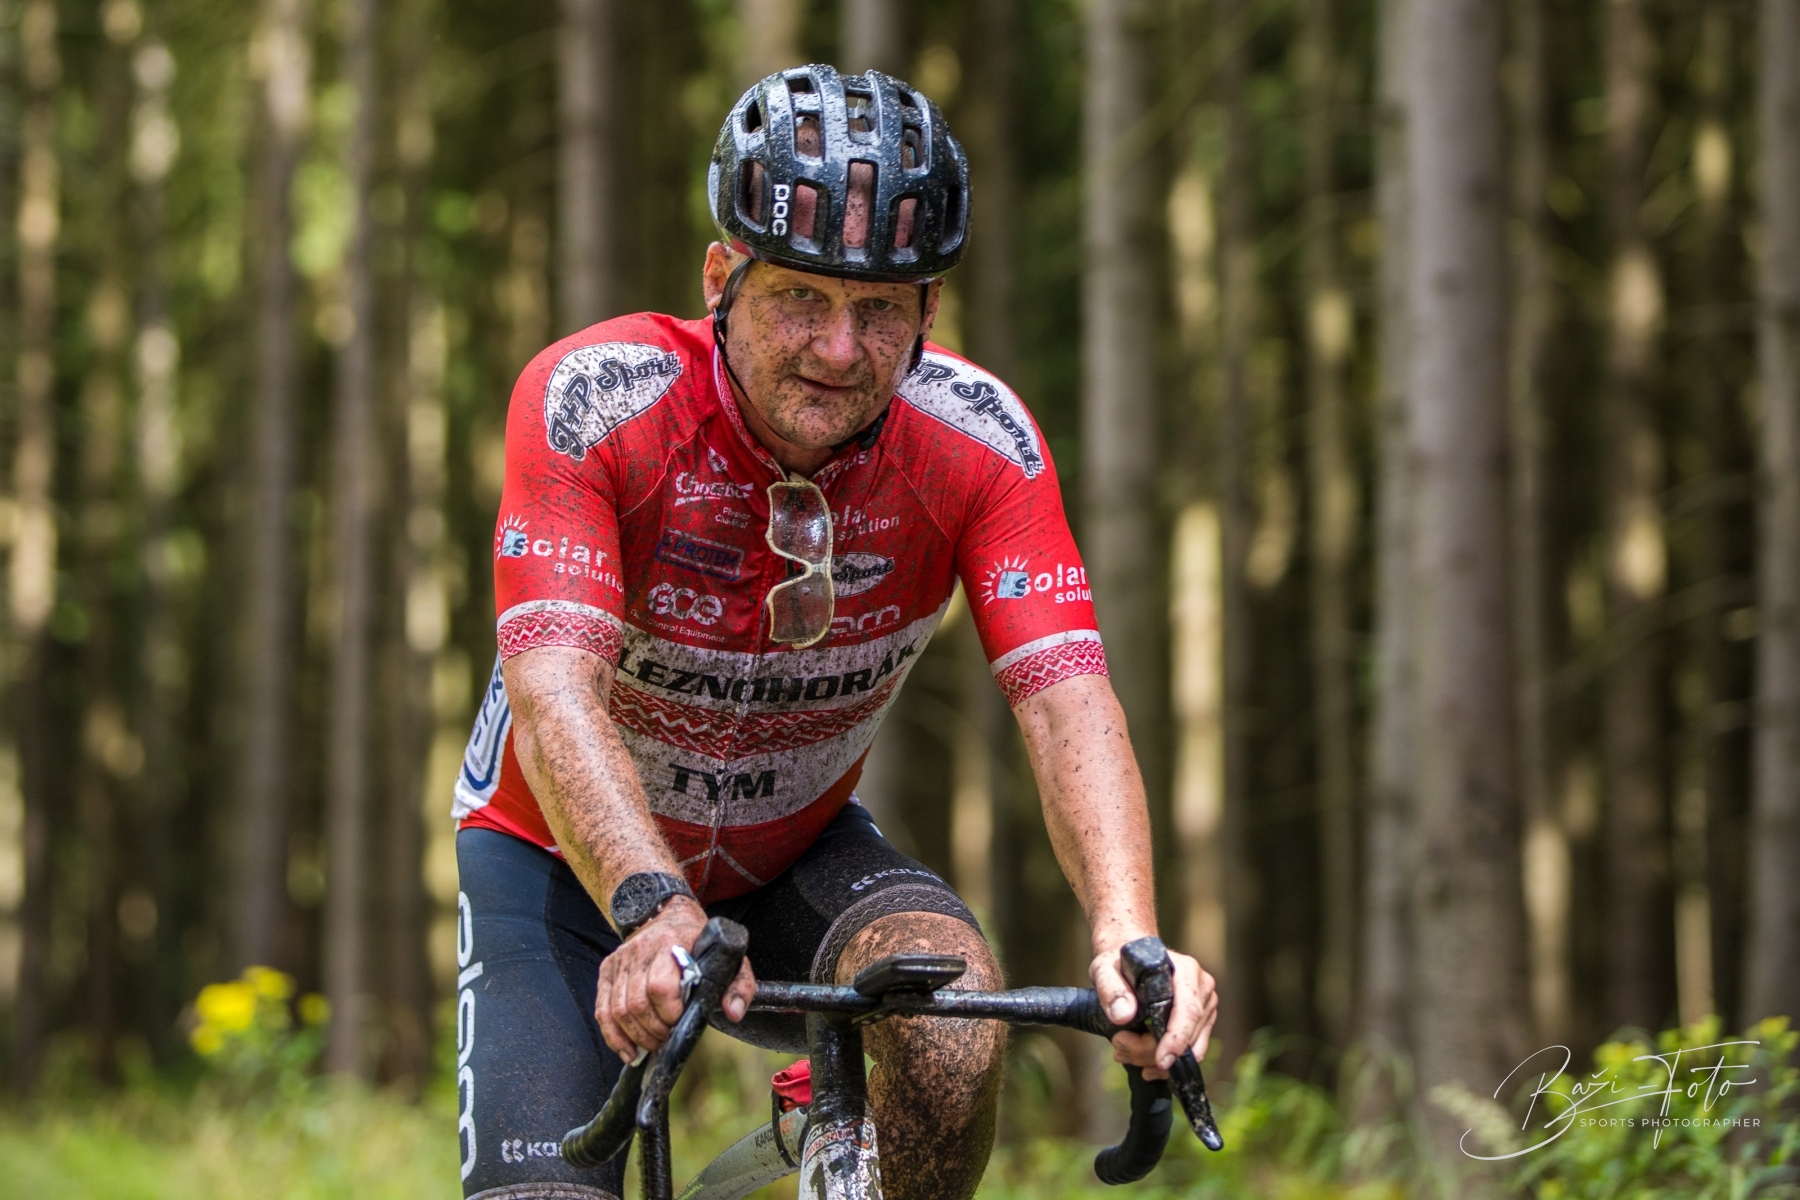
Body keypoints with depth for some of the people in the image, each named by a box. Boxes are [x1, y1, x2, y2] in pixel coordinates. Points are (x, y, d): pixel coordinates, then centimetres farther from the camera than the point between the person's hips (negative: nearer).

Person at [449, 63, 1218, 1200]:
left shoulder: (978, 440, -20)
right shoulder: (594, 401, -27)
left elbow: (1067, 700, -29)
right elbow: (553, 685, -38)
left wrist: (1129, 937, -47)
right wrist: (652, 912, -55)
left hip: (794, 859, 2)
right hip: (572, 862, -2)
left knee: (949, 993, -29)